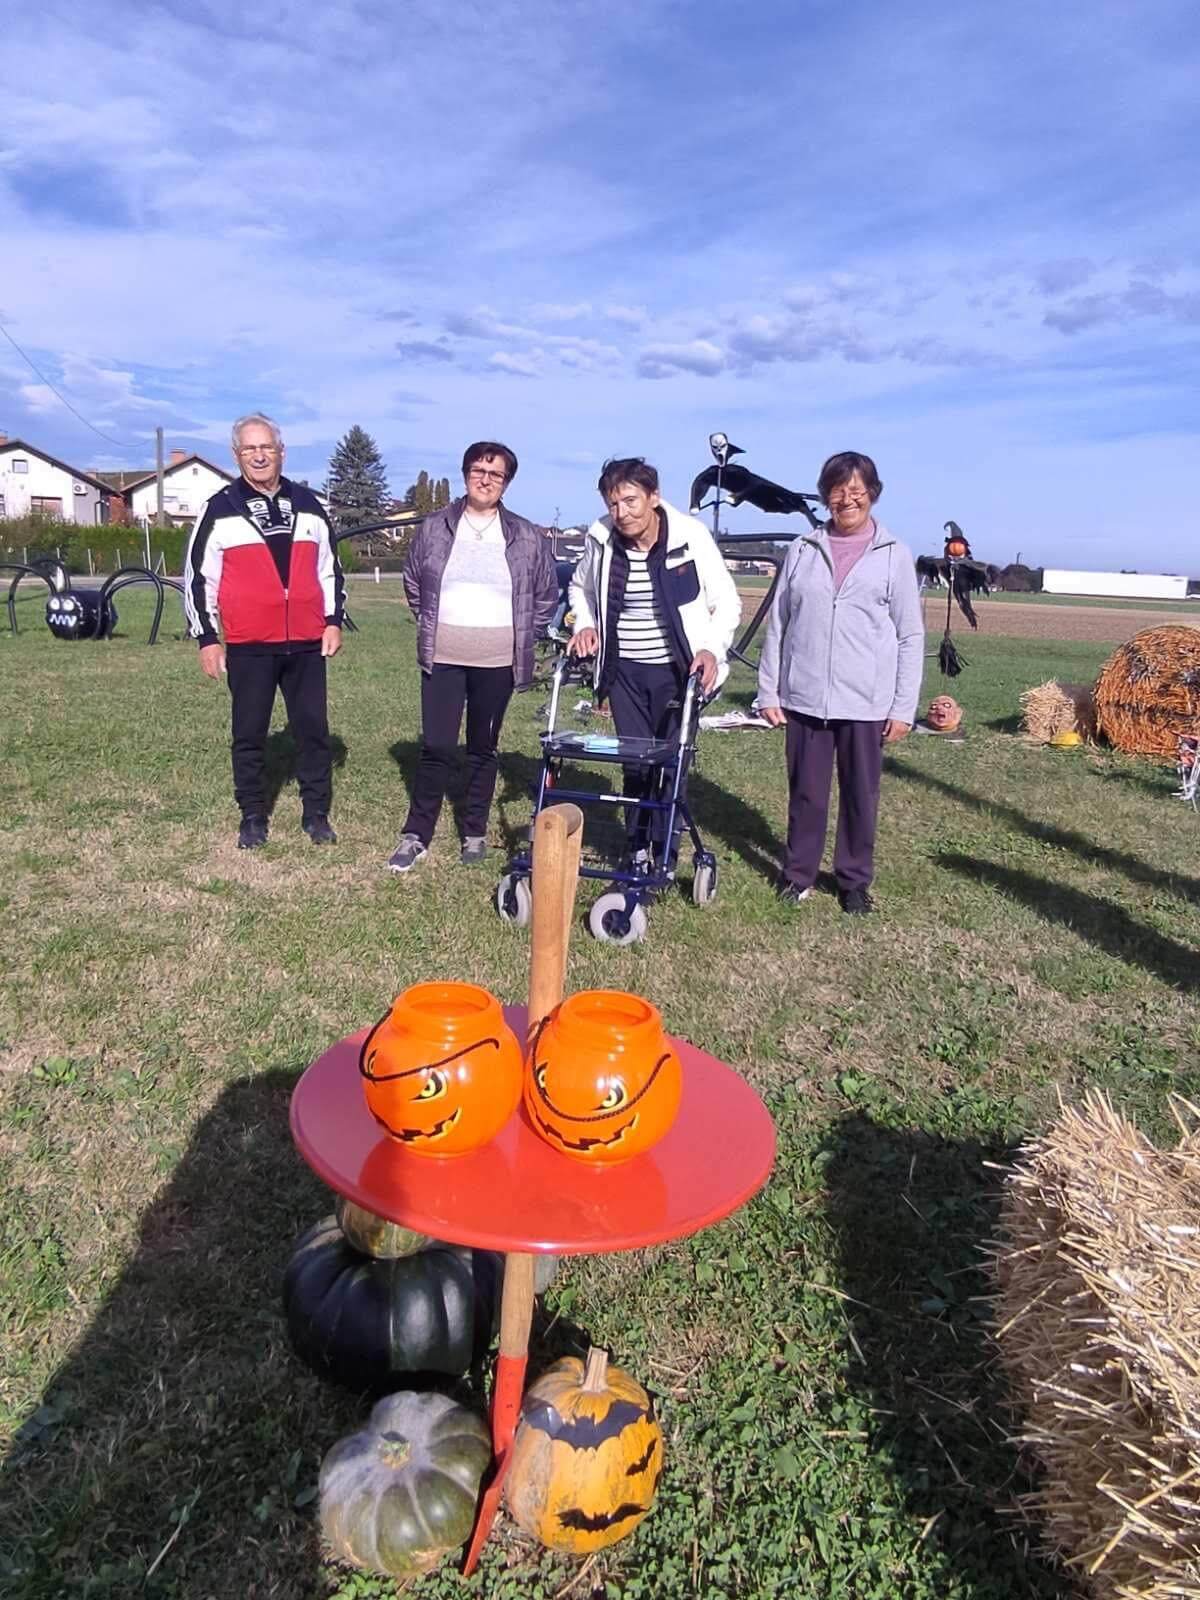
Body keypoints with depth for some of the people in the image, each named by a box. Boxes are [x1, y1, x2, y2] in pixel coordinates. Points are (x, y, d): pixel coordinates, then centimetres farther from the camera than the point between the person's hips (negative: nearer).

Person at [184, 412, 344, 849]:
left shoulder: (308, 505, 10)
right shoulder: (220, 509, 2)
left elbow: (329, 567, 16)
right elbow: (197, 576, 3)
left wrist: (333, 620, 7)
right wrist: (206, 638, -1)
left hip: (306, 643, 2)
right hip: (248, 646, -2)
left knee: (313, 729, 6)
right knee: (249, 735, 6)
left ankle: (316, 813, 18)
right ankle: (253, 818, 19)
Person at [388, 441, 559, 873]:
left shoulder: (528, 538, 2)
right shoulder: (434, 529, 4)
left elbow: (547, 595, 12)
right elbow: (413, 583, 17)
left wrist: (522, 637, 7)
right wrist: (430, 626, 13)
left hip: (498, 662, 0)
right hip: (442, 659, 0)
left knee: (483, 749, 9)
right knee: (436, 748, -2)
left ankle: (475, 833, 21)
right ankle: (416, 835, 9)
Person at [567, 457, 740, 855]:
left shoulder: (692, 535, -14)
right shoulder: (600, 539, -6)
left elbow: (727, 603, -5)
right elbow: (581, 588, 16)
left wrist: (712, 648, -20)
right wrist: (585, 625, -2)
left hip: (677, 671, -2)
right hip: (624, 671, 3)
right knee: (634, 762, 9)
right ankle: (637, 849, 21)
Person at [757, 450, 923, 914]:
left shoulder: (894, 555, 2)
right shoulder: (802, 551, 6)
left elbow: (911, 637, 2)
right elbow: (778, 625, 8)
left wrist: (904, 707, -3)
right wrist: (768, 691, 4)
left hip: (867, 703, -1)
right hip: (805, 699, 1)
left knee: (860, 796, 9)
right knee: (806, 793, 10)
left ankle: (855, 880, 24)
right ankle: (798, 873, 25)